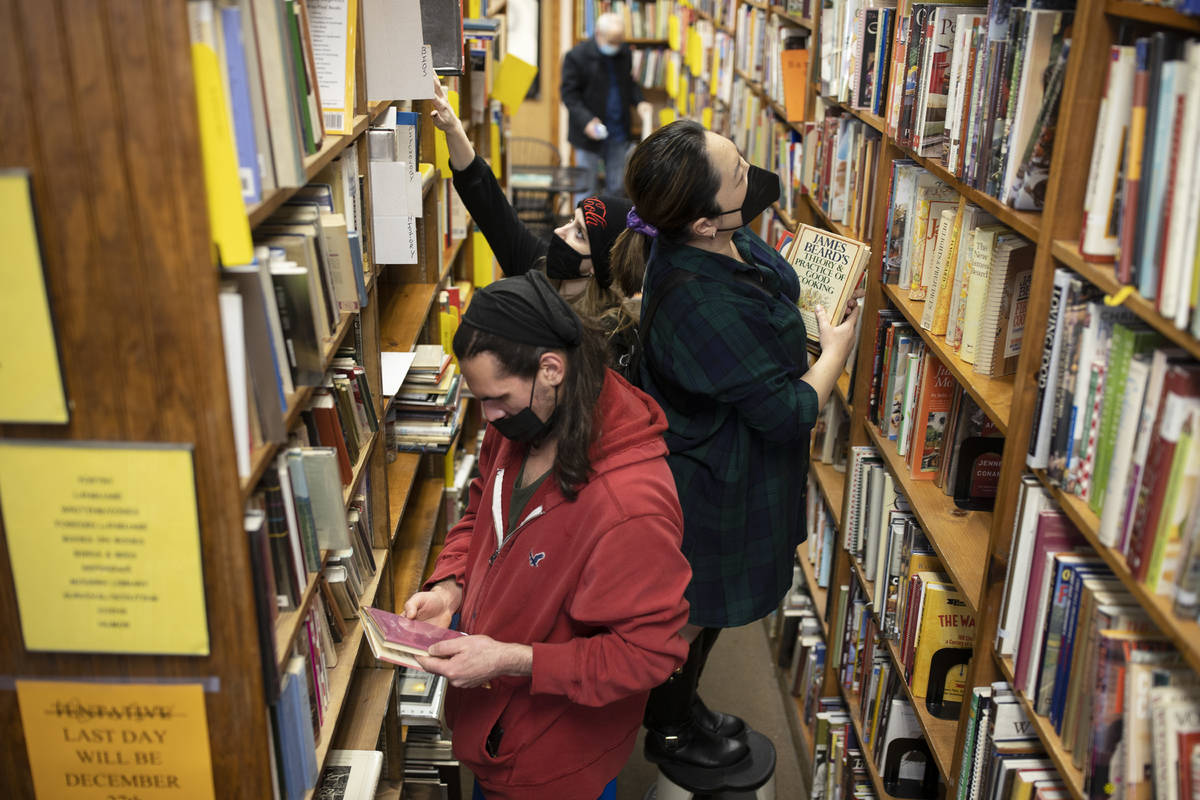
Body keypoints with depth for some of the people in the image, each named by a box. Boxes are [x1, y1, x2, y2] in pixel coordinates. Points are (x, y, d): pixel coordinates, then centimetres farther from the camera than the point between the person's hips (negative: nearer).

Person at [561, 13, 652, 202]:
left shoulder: (624, 53, 3)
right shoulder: (576, 56, -12)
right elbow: (569, 94, -11)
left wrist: (639, 102, -4)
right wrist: (586, 120, -25)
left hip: (619, 133, 5)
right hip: (590, 133, -4)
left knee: (616, 188, 13)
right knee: (587, 188, 5)